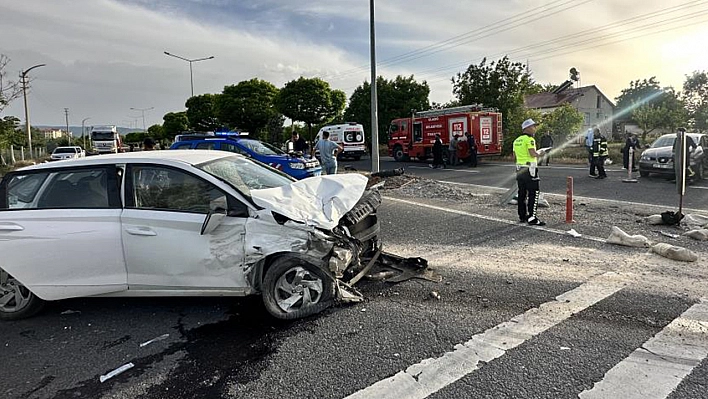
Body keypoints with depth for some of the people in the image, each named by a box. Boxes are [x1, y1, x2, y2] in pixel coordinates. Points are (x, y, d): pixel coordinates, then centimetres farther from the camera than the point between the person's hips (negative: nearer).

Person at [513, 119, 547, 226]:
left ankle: (522, 216, 17)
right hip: (529, 169, -8)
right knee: (533, 193, -6)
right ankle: (532, 218, -10)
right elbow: (533, 154, -19)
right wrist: (539, 153, -1)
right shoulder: (529, 139, -10)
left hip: (519, 169, 9)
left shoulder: (517, 140, 14)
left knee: (522, 193, 12)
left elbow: (515, 156, 17)